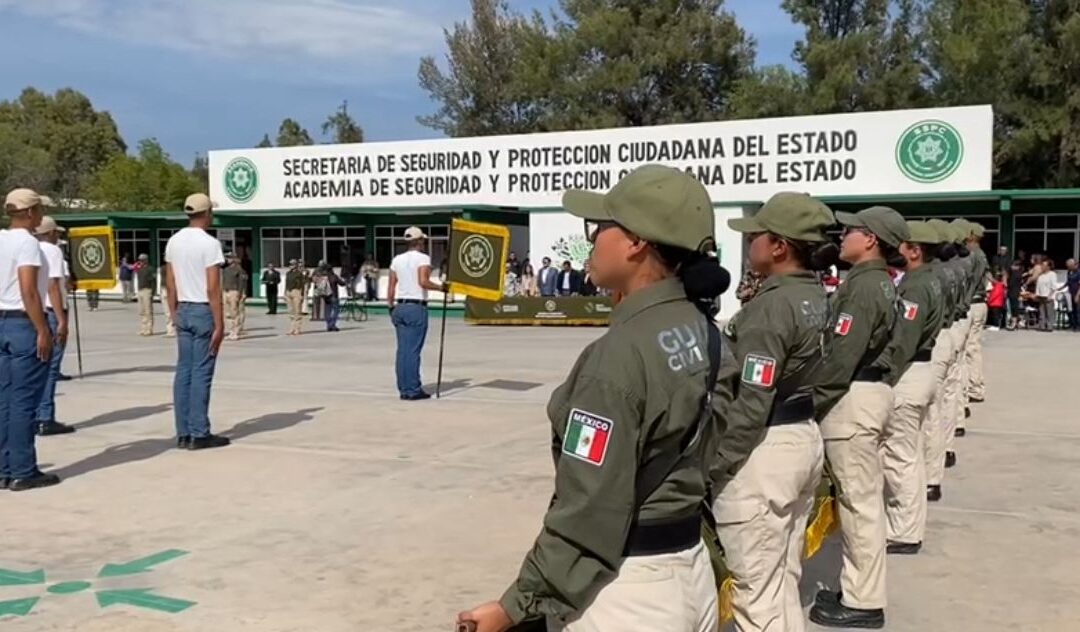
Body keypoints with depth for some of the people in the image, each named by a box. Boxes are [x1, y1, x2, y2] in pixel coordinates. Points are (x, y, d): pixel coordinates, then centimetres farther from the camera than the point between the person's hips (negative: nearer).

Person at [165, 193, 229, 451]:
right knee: (201, 373, -3)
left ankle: (183, 434, 13)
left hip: (184, 311, 7)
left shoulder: (174, 242, 9)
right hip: (204, 311, -7)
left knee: (184, 371, 9)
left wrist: (176, 314, 19)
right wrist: (219, 324, -14)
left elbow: (170, 285, 12)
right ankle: (199, 434, 0)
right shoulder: (209, 243, -13)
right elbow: (213, 289, -17)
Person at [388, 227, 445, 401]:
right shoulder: (423, 258, -6)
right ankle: (413, 390, -3)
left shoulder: (397, 259, 12)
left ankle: (403, 388, 12)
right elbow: (423, 282, -21)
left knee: (402, 349, 8)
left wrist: (391, 308, 18)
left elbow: (391, 288, 11)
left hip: (400, 307, 6)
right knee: (413, 350, -5)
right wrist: (440, 287, -8)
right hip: (416, 308, -6)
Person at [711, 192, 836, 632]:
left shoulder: (771, 305, -20)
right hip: (806, 439, 10)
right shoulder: (817, 297, 8)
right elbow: (814, 372, 11)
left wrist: (712, 467, -16)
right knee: (784, 580, 21)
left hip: (764, 451, -10)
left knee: (756, 590, 2)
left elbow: (750, 404, -22)